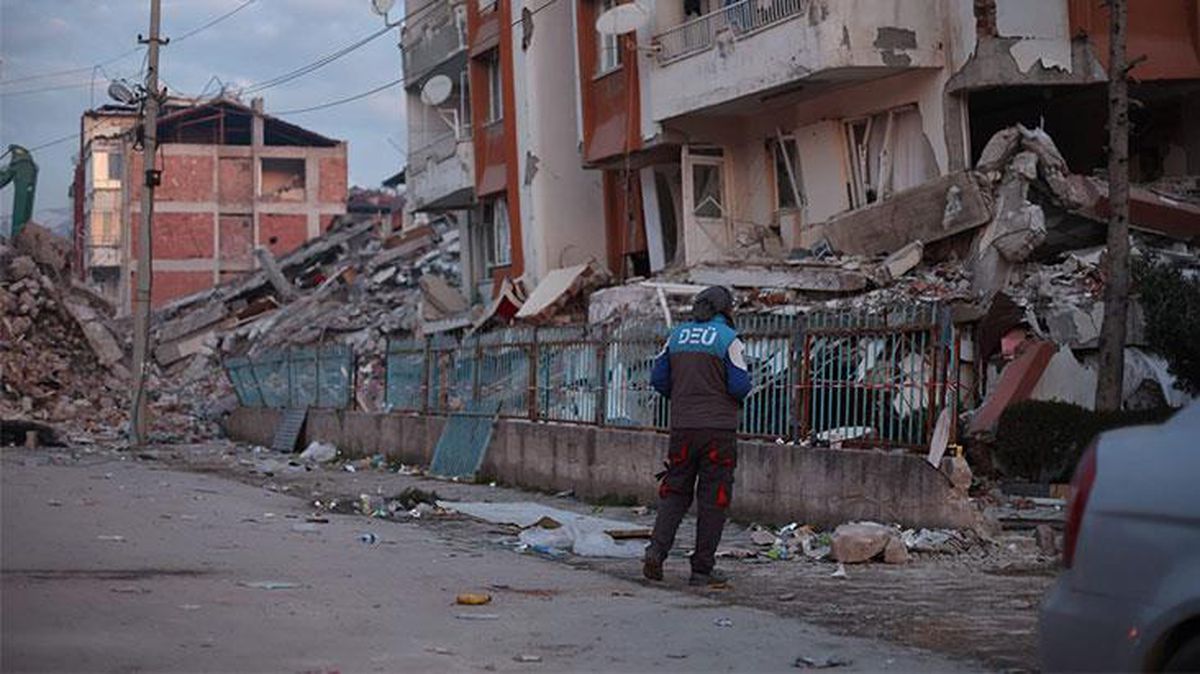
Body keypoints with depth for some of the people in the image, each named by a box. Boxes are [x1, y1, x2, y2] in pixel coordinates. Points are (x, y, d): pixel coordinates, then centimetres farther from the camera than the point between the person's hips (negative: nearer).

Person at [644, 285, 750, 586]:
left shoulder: (677, 335, 9)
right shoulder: (729, 339, -5)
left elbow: (659, 378, 8)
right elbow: (740, 385, -10)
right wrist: (736, 401, 11)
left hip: (682, 426, 4)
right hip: (719, 428, -4)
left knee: (675, 491, 13)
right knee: (713, 498, 3)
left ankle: (657, 549, -6)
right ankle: (702, 569, 5)